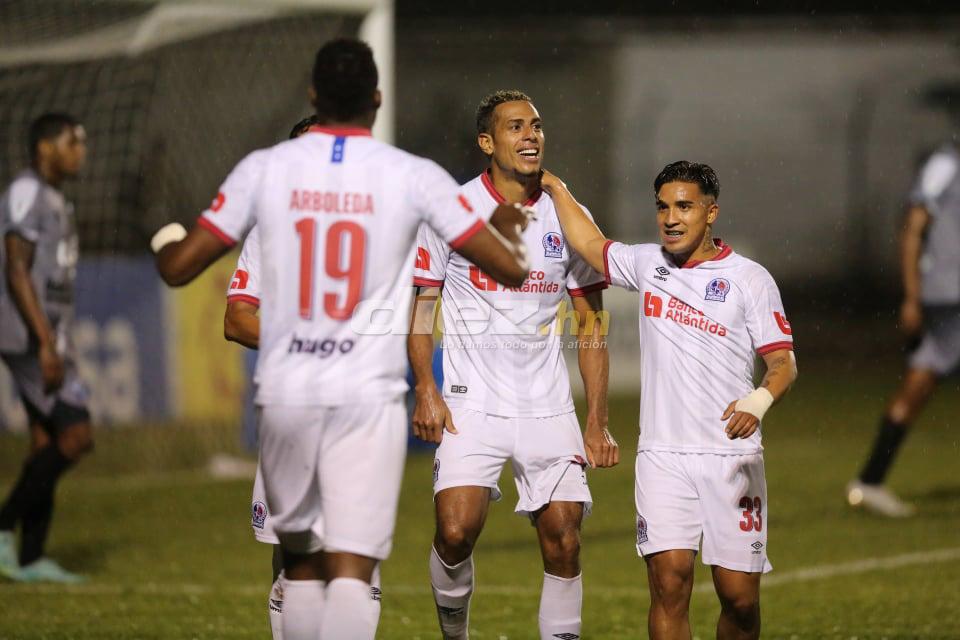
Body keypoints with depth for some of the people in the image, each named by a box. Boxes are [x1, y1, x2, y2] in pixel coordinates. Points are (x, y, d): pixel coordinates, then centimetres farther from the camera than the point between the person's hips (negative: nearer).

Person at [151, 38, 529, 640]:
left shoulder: (265, 169, 0)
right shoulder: (415, 177, -3)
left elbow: (178, 267, 3)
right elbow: (512, 268, 0)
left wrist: (166, 240, 27)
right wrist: (504, 224, 23)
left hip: (285, 392, 2)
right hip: (369, 396, -2)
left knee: (300, 558, 18)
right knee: (352, 568, -7)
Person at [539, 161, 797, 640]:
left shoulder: (749, 279, 0)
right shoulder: (647, 265, 11)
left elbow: (783, 362, -4)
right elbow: (589, 244, 30)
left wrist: (758, 401, -23)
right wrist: (555, 187, 32)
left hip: (732, 457, -2)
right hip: (663, 456, 2)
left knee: (739, 596, -3)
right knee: (669, 580, -14)